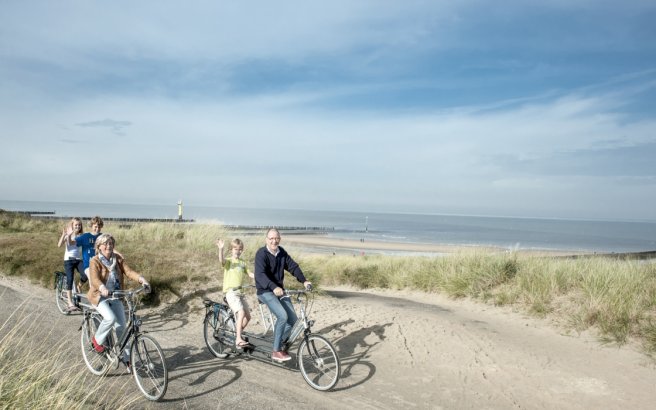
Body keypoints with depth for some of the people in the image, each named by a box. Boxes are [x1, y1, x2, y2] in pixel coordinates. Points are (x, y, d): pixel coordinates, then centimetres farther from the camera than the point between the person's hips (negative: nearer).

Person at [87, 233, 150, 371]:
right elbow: (94, 279, -27)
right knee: (110, 318, -29)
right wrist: (102, 288, -49)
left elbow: (128, 271, -10)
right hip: (100, 296, -4)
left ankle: (126, 358, 12)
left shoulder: (117, 258, 1)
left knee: (121, 326, -1)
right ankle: (97, 340, 1)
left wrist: (142, 279, -29)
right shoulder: (95, 261, -12)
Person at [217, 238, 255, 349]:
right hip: (231, 292, -7)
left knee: (248, 316, 7)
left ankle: (237, 335, 27)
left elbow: (250, 273, 14)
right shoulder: (228, 261, -2)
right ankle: (238, 340, -22)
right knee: (241, 313, -23)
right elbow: (221, 260, -24)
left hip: (240, 292, 7)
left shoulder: (243, 263, 17)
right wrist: (221, 249, -42)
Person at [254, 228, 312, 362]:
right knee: (282, 316, -24)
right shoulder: (261, 254, -16)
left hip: (280, 290, 7)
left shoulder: (282, 252, 4)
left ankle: (281, 344, 18)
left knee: (292, 319, -4)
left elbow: (293, 266, 1)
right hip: (266, 291, -7)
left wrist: (304, 280, -16)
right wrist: (274, 287, -44)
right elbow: (260, 274, -29)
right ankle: (276, 351, -11)